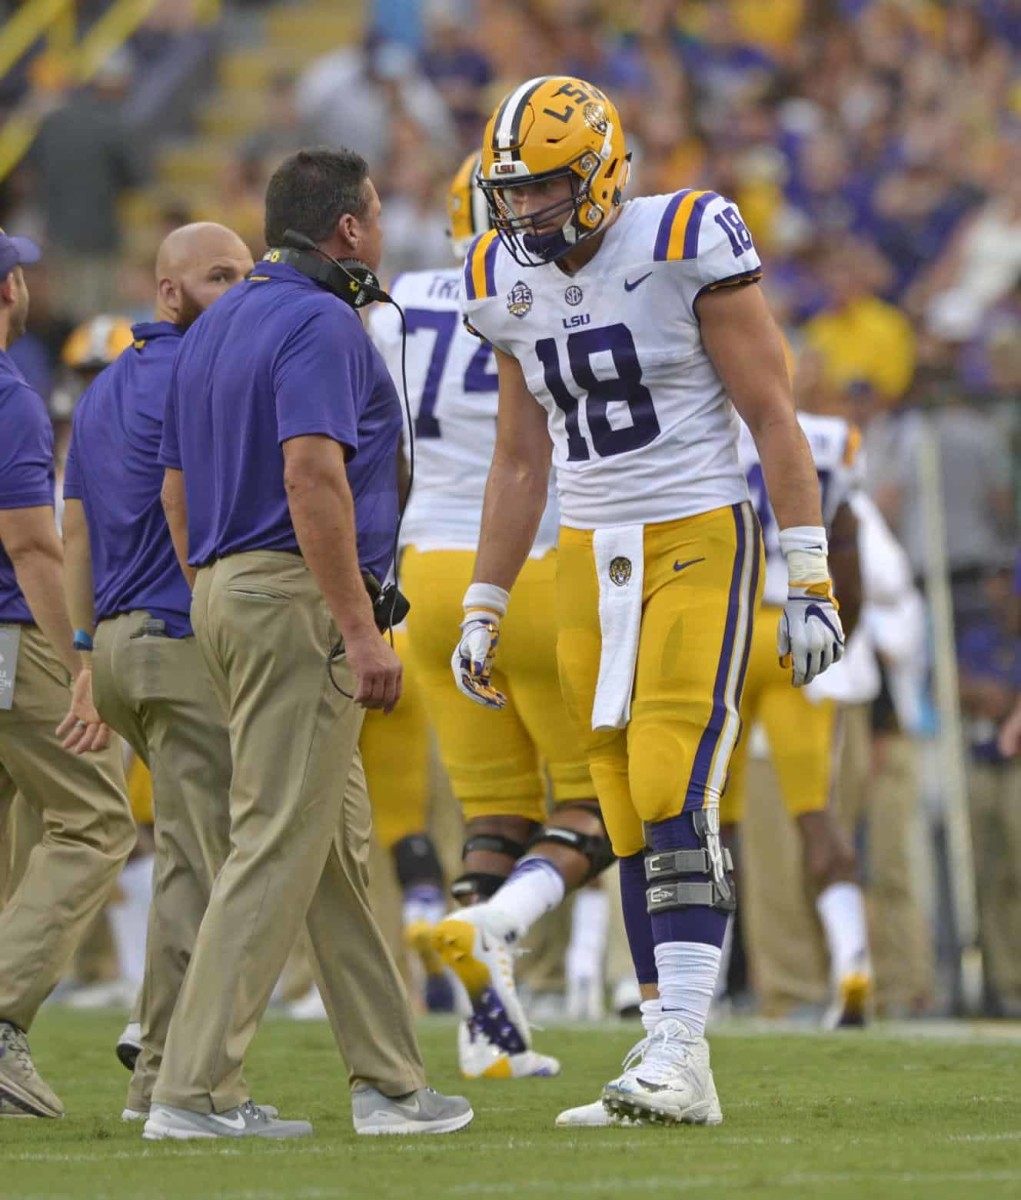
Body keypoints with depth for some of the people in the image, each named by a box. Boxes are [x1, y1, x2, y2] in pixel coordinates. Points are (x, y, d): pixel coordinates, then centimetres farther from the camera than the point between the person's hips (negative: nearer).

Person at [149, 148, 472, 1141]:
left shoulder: (213, 330, 18)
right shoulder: (321, 324, -11)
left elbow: (177, 491, 20)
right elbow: (312, 475, -22)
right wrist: (362, 631, -22)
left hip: (222, 588, 10)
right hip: (296, 595, -10)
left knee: (339, 845, 13)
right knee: (279, 843, -9)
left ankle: (389, 1082, 15)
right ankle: (194, 1089, -12)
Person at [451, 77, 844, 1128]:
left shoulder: (686, 247, -10)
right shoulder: (510, 284, 8)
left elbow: (773, 419, -8)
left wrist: (809, 582, -11)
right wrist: (483, 613, 16)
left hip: (697, 543, -6)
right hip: (589, 564, 6)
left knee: (675, 797, -17)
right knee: (629, 820, 3)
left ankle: (680, 1055, -20)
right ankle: (669, 1075, 5)